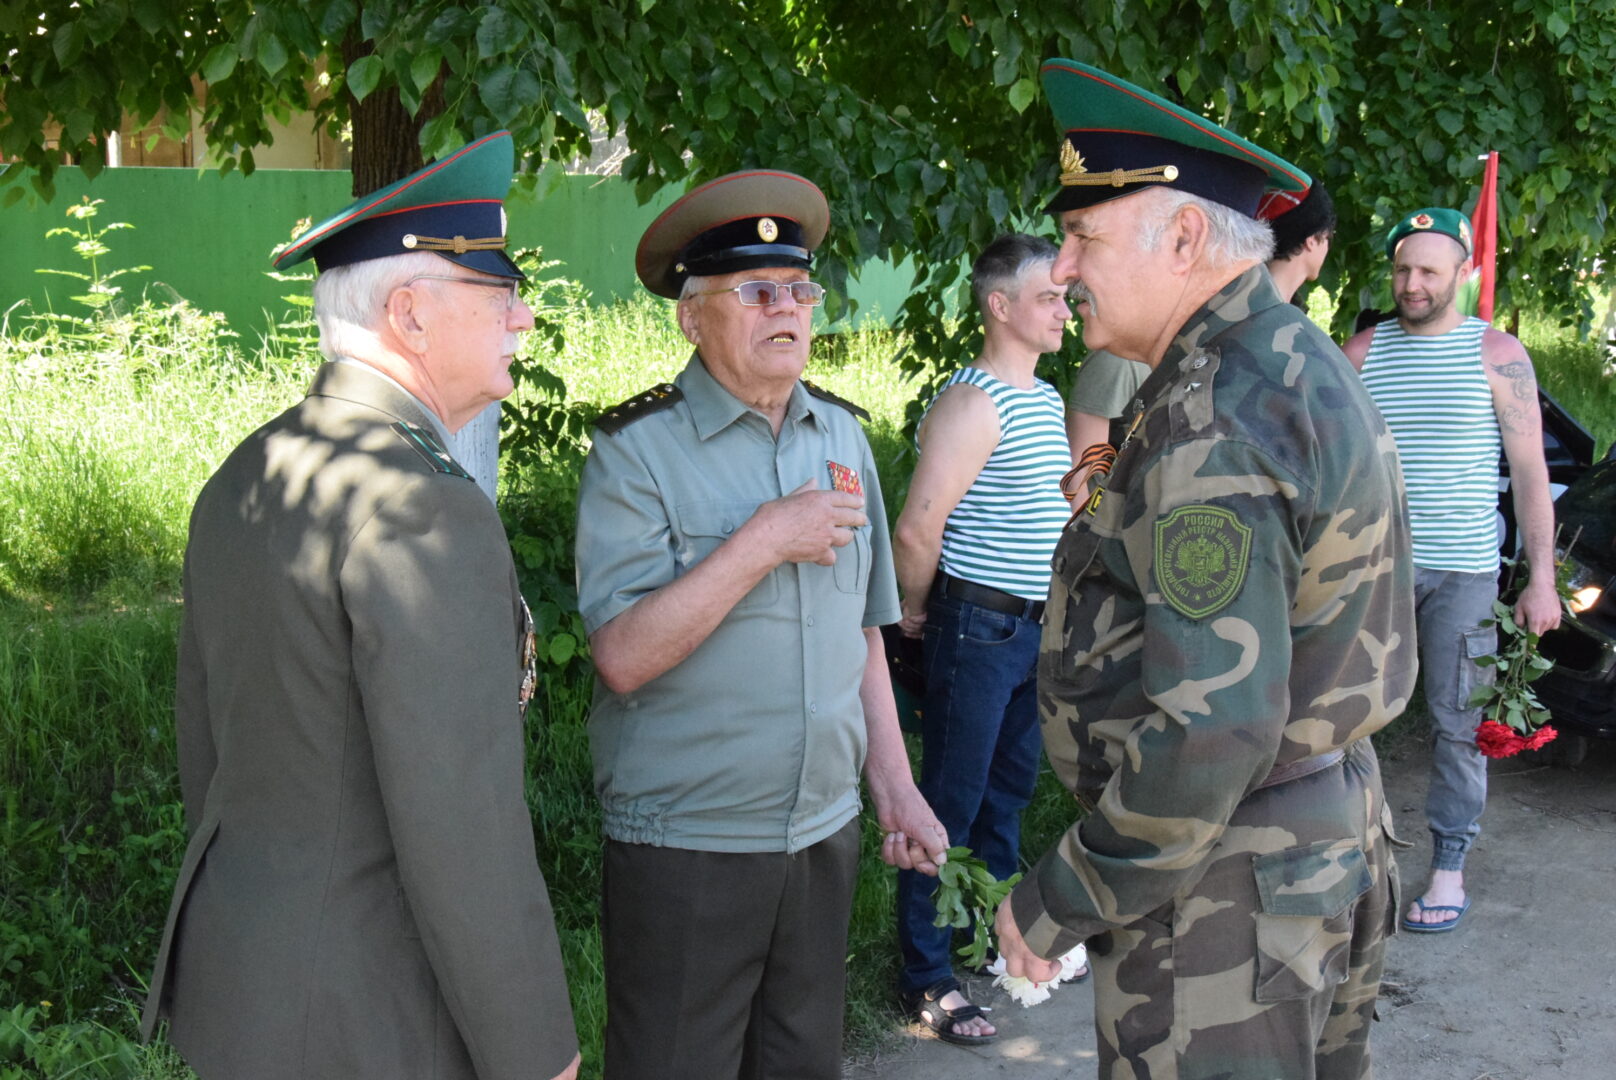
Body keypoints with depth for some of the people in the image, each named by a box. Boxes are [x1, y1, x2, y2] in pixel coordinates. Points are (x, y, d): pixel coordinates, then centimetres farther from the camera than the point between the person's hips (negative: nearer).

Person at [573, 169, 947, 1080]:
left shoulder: (843, 436, 8)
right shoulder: (637, 451, -10)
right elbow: (625, 656, -19)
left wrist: (896, 790, 10)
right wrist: (763, 543, -21)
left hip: (825, 834, 5)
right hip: (686, 852, -5)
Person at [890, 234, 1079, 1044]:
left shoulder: (1047, 398, 11)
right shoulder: (973, 401, -18)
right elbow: (916, 529, -22)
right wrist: (916, 612, -8)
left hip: (1035, 630, 9)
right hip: (977, 628, -9)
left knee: (1009, 790, 20)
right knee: (950, 803, 0)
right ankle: (925, 976, 10)